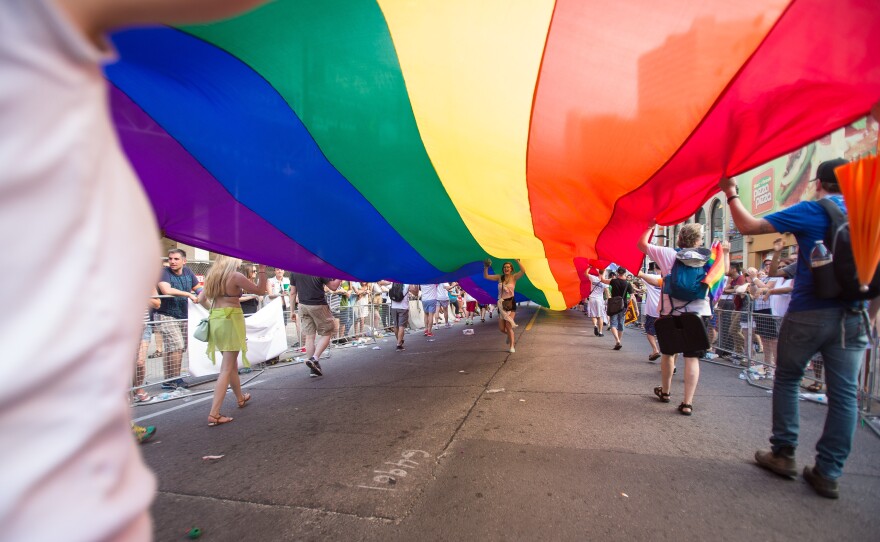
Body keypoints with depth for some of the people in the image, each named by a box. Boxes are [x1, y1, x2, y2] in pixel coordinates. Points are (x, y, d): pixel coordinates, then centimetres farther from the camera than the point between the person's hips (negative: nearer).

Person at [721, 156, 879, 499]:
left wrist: (731, 194, 3)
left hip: (808, 314, -4)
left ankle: (783, 454, 19)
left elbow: (749, 226, -10)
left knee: (787, 380, 13)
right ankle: (828, 473, 13)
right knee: (844, 394, 7)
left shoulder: (811, 211, -4)